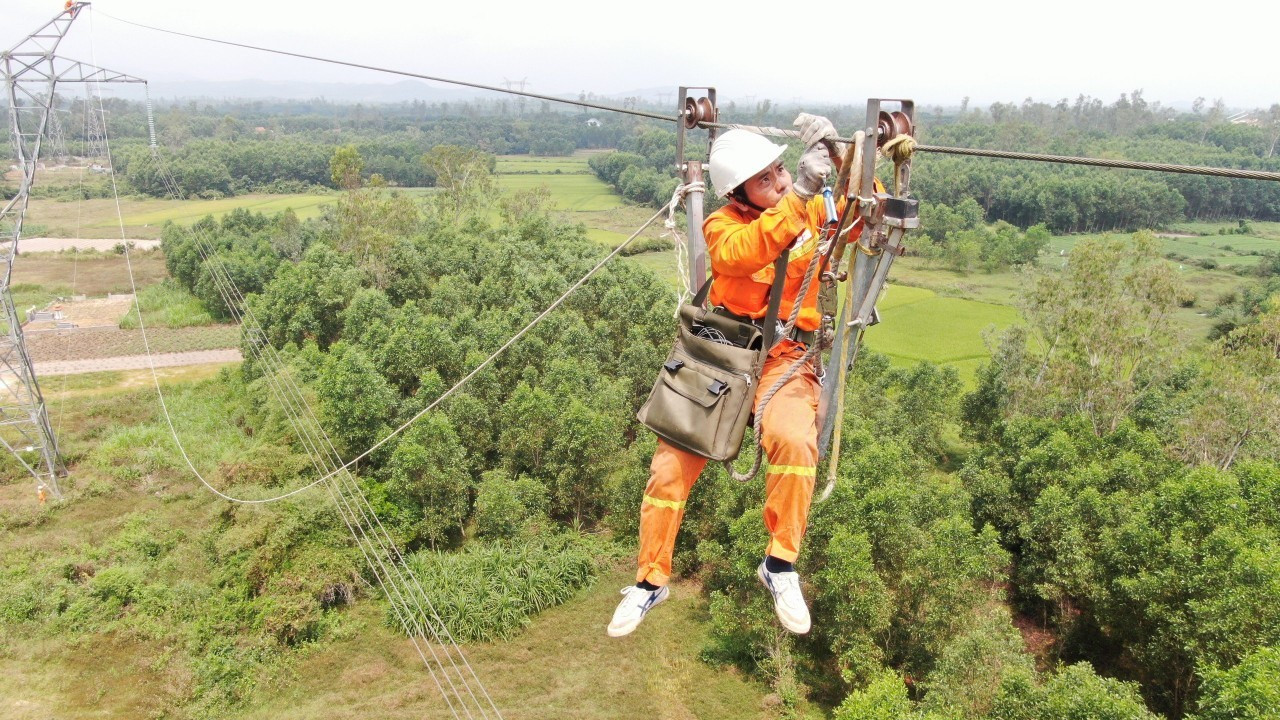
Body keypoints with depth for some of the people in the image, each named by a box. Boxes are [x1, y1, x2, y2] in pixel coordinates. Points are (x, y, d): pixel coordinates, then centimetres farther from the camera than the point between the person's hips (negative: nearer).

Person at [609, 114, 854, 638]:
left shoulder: (815, 211, 2)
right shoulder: (722, 226, -5)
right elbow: (742, 253, -27)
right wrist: (799, 195, -37)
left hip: (785, 357, 0)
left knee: (793, 441, -31)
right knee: (672, 461, -5)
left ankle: (780, 566, -10)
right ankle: (651, 580, 15)